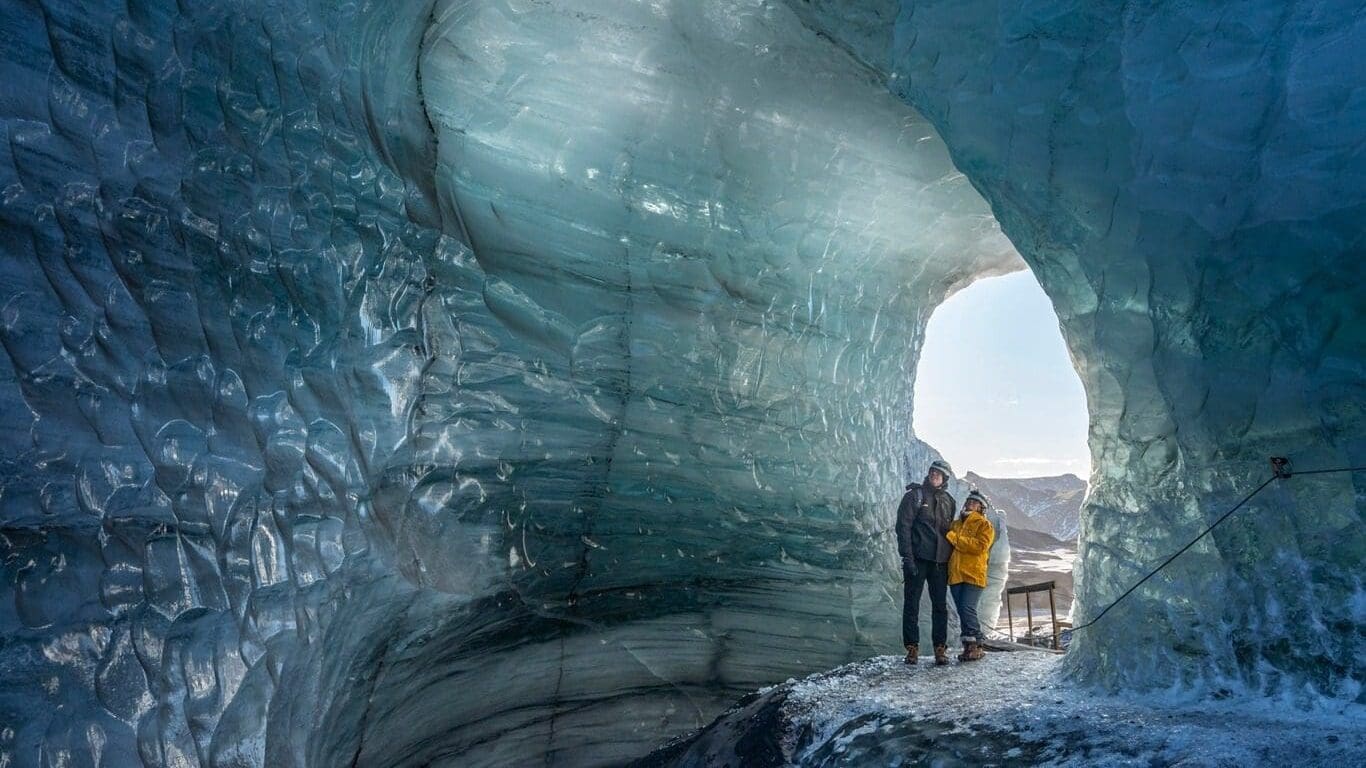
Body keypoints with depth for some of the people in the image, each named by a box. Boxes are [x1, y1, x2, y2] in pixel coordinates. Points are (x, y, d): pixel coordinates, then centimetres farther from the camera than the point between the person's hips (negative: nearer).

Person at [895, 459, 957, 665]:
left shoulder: (948, 501, 13)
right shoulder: (915, 495, -2)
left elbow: (951, 531, 20)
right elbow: (903, 526, -7)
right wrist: (907, 557, -15)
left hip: (940, 562, 4)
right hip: (918, 560, -4)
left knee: (940, 605, 5)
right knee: (912, 604, 0)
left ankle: (940, 648, 11)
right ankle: (912, 647, 7)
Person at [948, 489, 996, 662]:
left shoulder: (984, 525, 3)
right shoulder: (955, 524, 20)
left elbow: (980, 546, -14)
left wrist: (955, 538, -13)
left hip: (973, 575, -6)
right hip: (955, 574, 6)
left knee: (968, 609, -14)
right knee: (962, 612, 5)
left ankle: (976, 646, -5)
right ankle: (969, 646, 11)